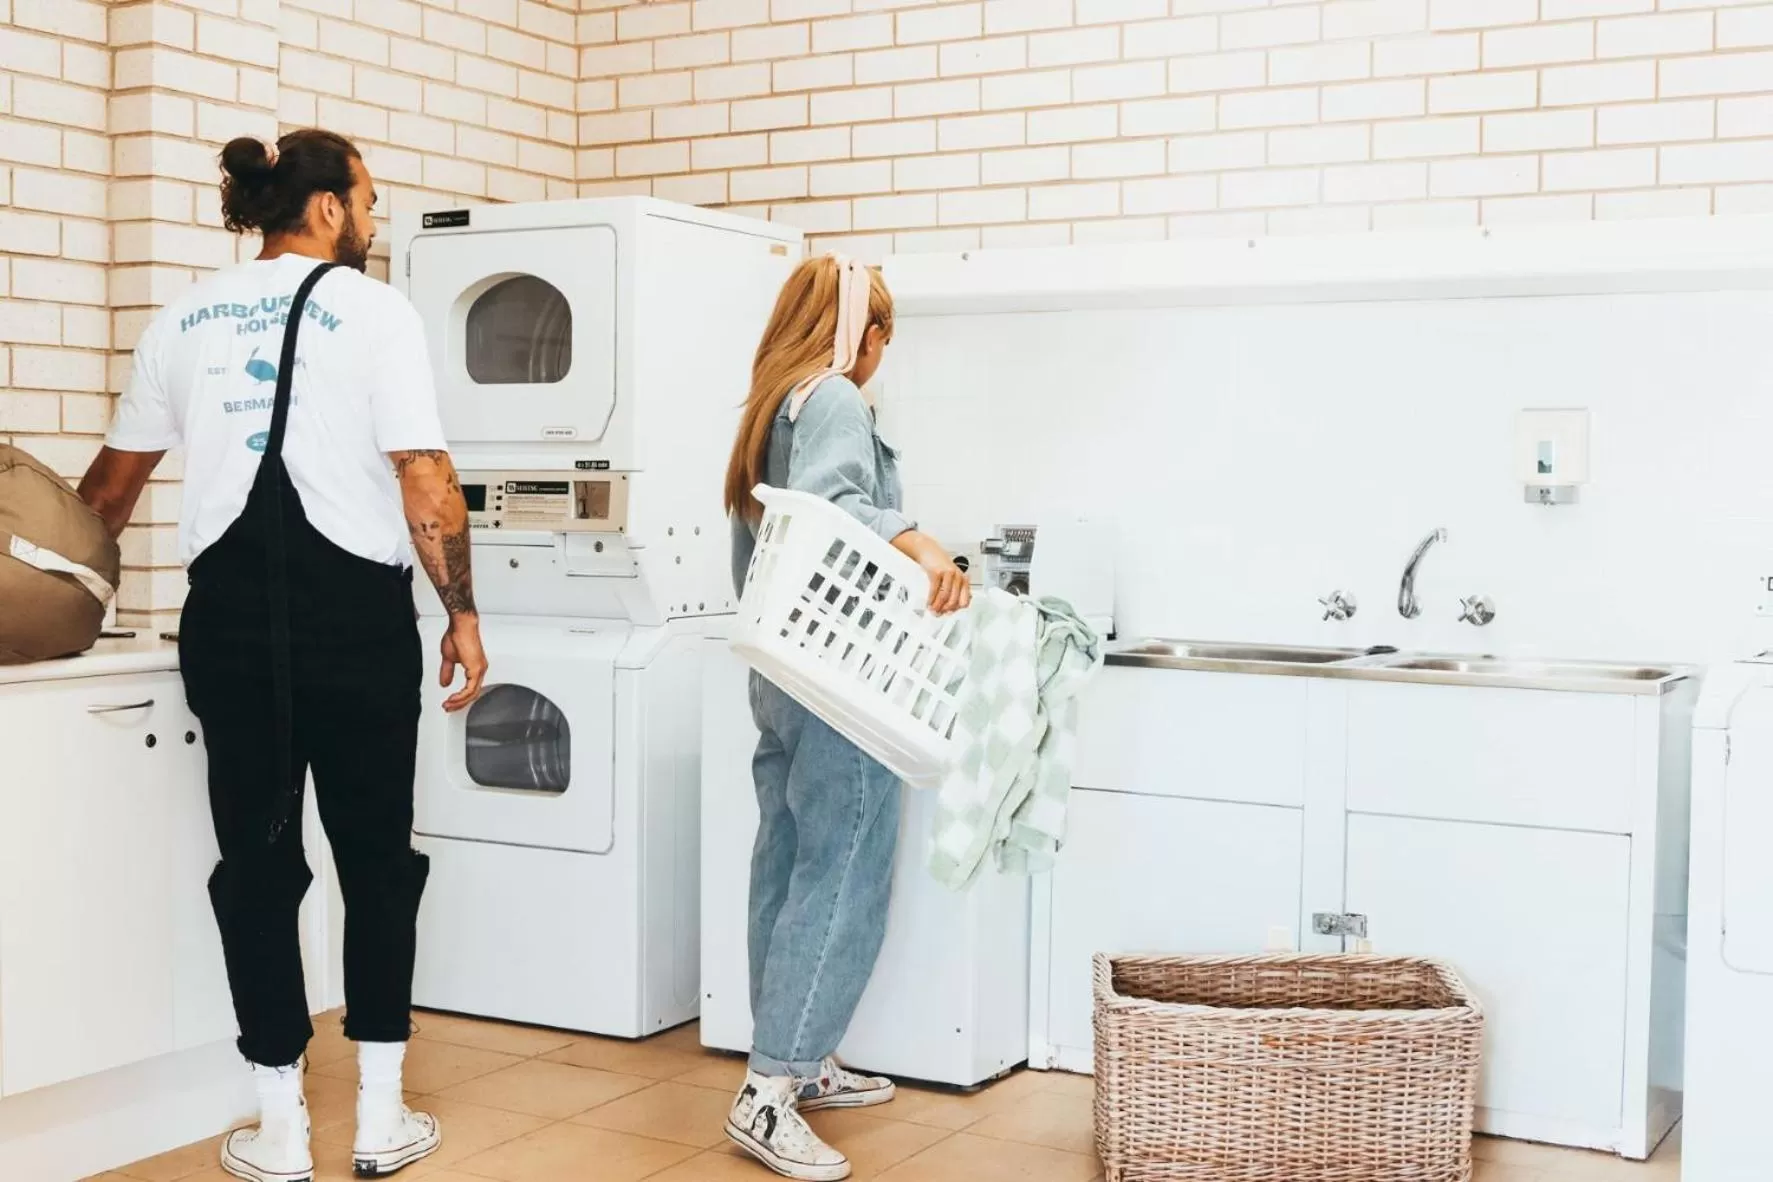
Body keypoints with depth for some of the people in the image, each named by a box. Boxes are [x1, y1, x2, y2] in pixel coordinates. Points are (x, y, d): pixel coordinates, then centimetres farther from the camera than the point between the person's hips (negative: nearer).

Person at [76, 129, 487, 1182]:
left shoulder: (186, 317, 11)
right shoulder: (373, 309, -4)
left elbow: (112, 484, 20)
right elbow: (426, 482, -11)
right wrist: (463, 613, -2)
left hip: (228, 616, 4)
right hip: (354, 617, -3)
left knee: (257, 860, 9)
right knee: (377, 858, 8)